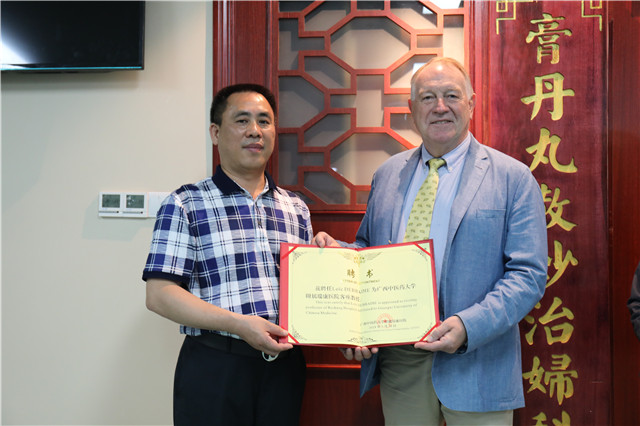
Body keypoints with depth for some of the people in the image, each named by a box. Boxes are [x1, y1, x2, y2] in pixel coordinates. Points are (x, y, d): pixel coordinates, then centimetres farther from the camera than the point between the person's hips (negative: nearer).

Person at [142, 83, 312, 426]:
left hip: (284, 367, 5)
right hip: (214, 368, -4)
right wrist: (239, 324, -19)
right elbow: (160, 294, -9)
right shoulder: (185, 205, -2)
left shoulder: (295, 209, 12)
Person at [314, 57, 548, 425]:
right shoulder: (387, 174, 11)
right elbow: (367, 251, 18)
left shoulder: (514, 178, -2)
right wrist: (334, 251, -4)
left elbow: (529, 275, -8)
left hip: (474, 365, -3)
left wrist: (468, 326, -21)